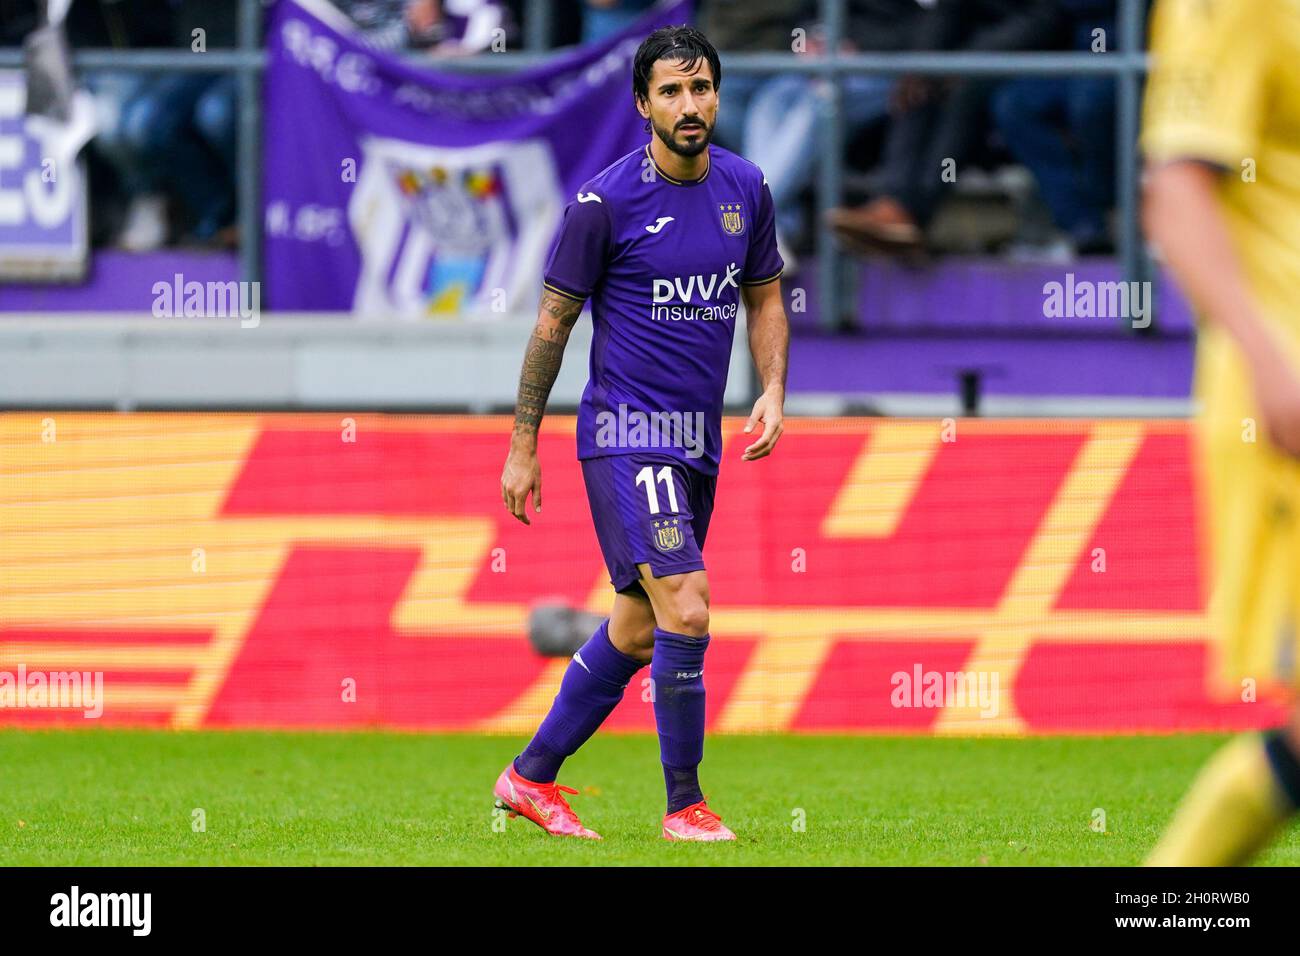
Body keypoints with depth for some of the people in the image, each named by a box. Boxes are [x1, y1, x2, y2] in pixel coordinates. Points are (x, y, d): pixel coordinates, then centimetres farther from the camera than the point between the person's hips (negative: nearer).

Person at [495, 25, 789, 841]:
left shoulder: (746, 189, 5)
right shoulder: (606, 203, -12)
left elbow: (765, 298, 18)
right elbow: (553, 322, -5)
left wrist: (773, 393, 1)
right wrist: (523, 446, -3)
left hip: (699, 439, 7)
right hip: (627, 432, -7)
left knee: (638, 629, 14)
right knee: (686, 612, -17)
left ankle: (531, 777, 28)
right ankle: (685, 805, -5)